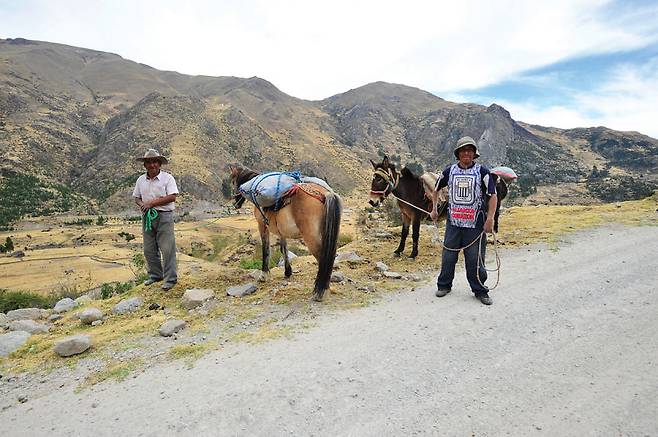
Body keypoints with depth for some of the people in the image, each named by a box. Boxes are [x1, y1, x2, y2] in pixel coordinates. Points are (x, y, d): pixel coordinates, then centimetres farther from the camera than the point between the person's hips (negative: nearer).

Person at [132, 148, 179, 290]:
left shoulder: (167, 178, -6)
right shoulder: (141, 180, 11)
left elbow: (172, 197, -15)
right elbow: (136, 197, 16)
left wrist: (152, 203, -17)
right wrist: (142, 205, -7)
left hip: (164, 216, -6)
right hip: (147, 216, 6)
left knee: (167, 249, -5)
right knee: (149, 250, 12)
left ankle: (170, 278, 4)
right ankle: (155, 275, 28)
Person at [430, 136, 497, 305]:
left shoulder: (482, 171, -1)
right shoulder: (449, 171, 6)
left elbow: (493, 195, -2)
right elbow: (436, 189, 21)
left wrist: (490, 218, -10)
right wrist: (434, 209, 20)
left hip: (475, 224, -2)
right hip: (453, 222, 2)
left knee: (475, 259, 4)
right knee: (448, 256, 9)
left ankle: (480, 290, 20)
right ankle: (444, 285, 26)